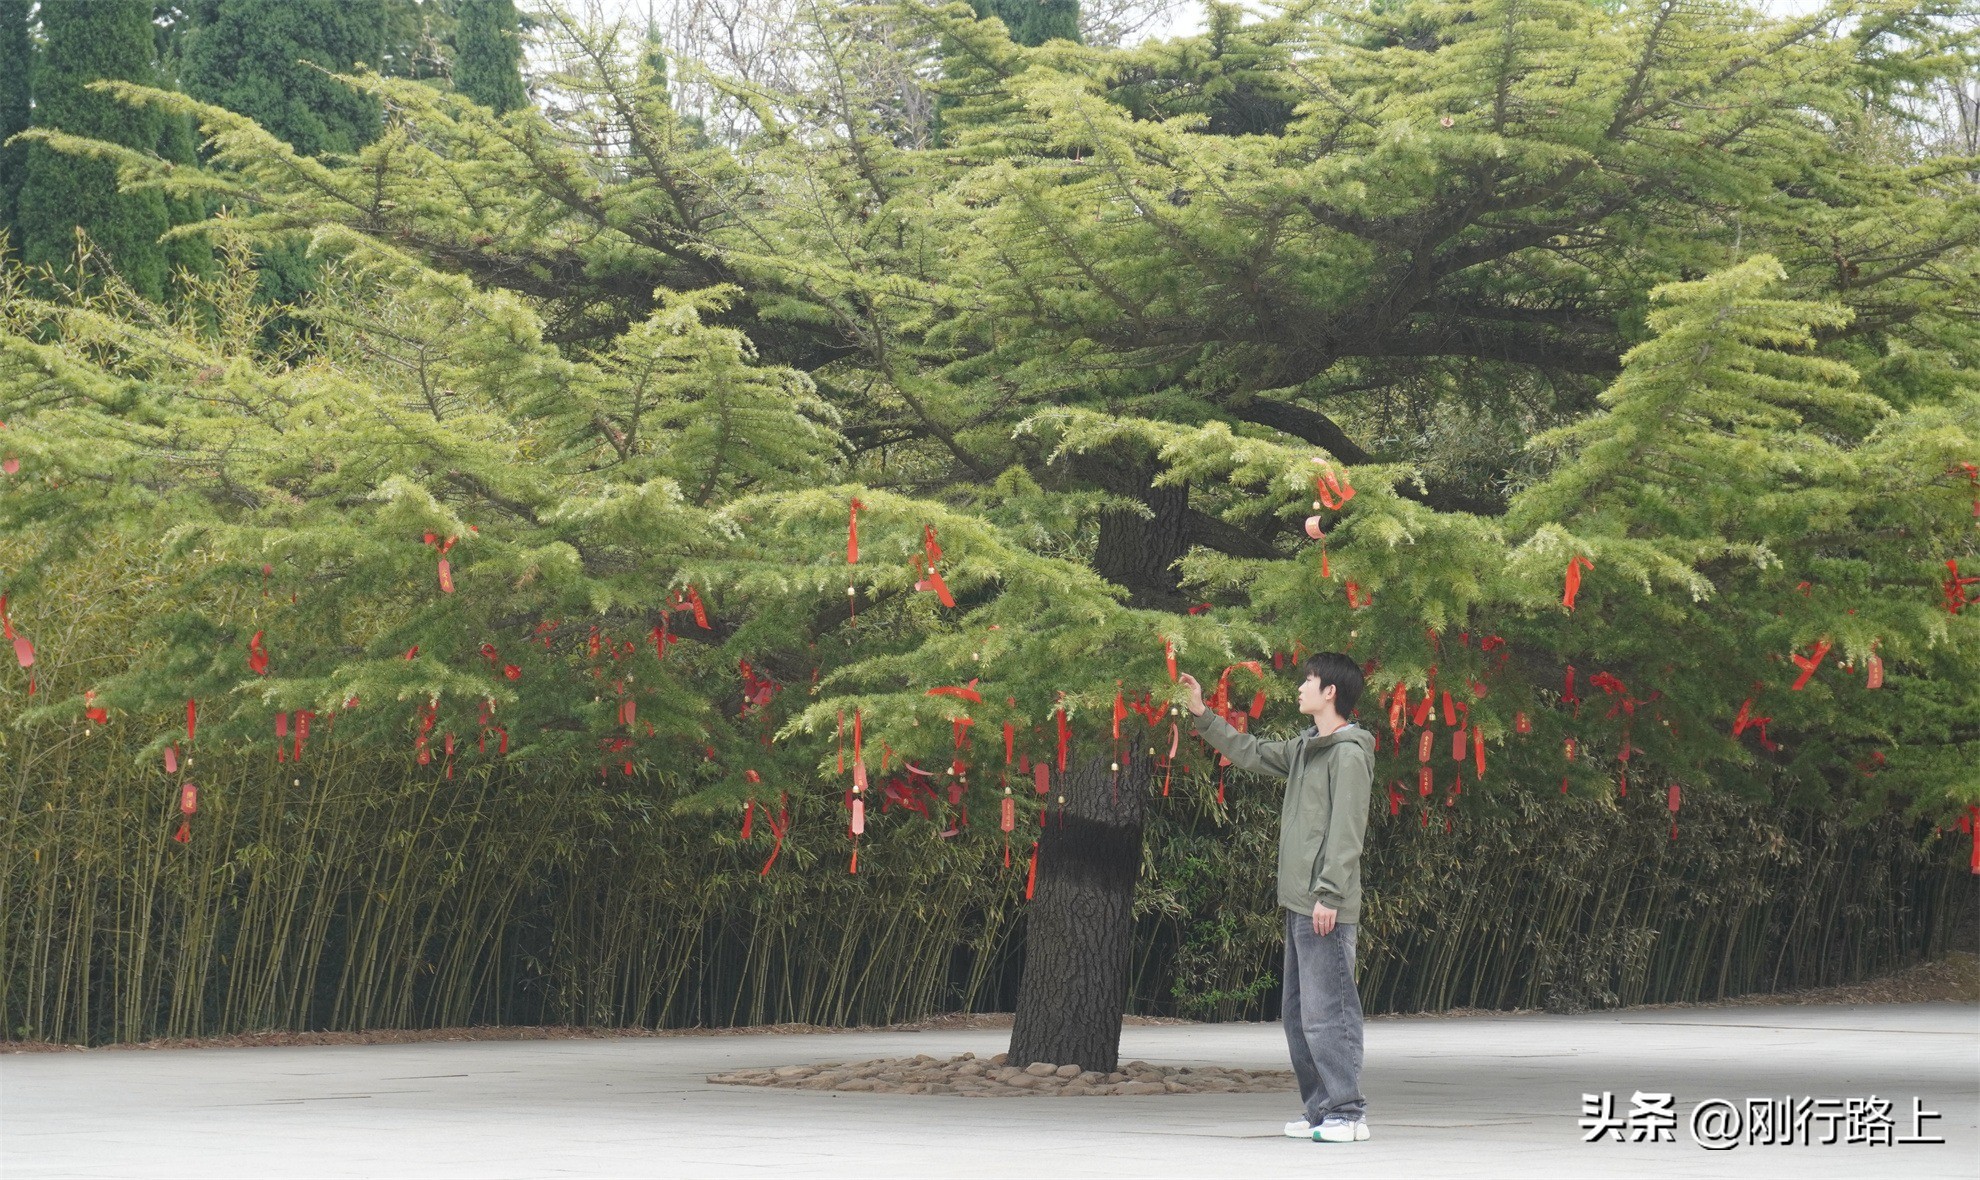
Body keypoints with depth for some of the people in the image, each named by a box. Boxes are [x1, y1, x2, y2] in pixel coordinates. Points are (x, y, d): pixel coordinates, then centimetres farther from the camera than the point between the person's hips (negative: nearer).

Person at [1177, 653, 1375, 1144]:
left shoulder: (1349, 754, -11)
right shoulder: (1304, 749, 16)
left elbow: (1346, 833, -16)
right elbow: (1250, 753, 31)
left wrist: (1329, 894, -20)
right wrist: (1203, 715, 28)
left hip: (1326, 908, -10)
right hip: (1298, 902, 10)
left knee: (1326, 1010, -10)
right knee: (1297, 1010, 11)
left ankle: (1348, 1111, -8)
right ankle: (1321, 1107, 17)